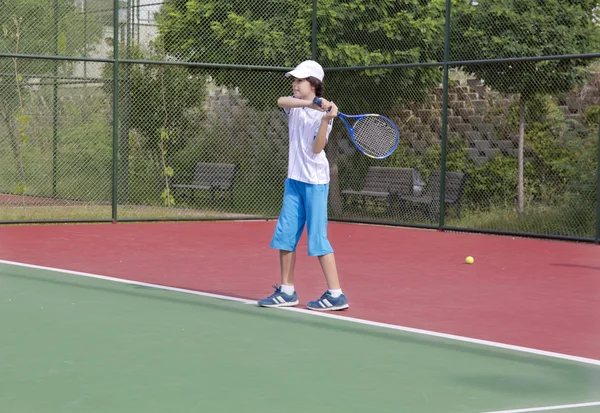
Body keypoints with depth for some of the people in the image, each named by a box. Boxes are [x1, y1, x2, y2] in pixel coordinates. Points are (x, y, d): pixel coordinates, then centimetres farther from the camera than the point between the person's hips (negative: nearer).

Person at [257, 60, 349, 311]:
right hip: (294, 179, 6)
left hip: (315, 180, -6)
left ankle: (335, 294, -4)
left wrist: (326, 119, -29)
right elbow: (281, 101, -18)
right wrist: (309, 102, -31)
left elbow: (316, 148, -17)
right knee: (284, 234, 6)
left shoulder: (323, 112, -9)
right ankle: (287, 291, 15)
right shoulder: (295, 105, 6)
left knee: (317, 238, -8)